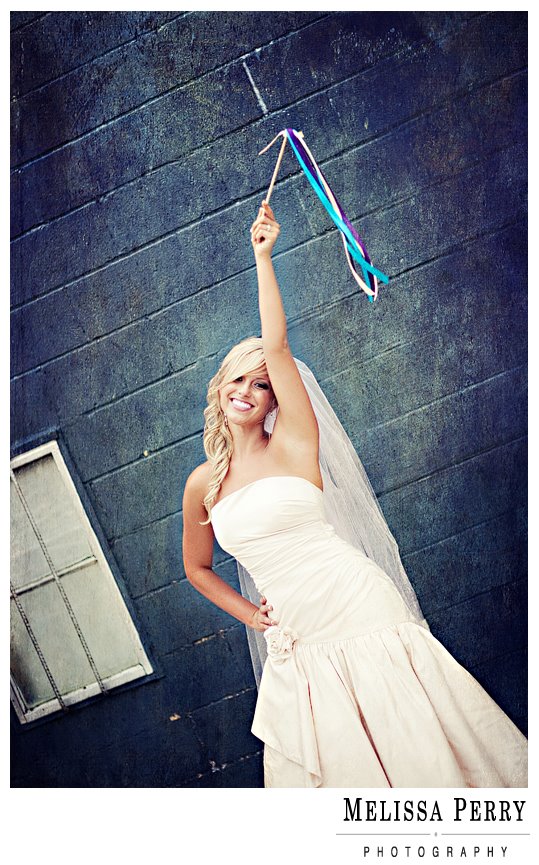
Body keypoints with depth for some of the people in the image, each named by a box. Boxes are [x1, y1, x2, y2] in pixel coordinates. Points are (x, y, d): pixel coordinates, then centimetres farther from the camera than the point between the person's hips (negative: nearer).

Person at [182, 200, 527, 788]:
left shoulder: (293, 444, -3)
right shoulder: (202, 484, 7)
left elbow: (277, 345, -12)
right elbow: (197, 569, 20)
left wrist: (262, 256, -9)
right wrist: (251, 617, 9)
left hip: (362, 608, -3)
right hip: (297, 645, 3)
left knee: (419, 750, 3)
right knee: (341, 763, 11)